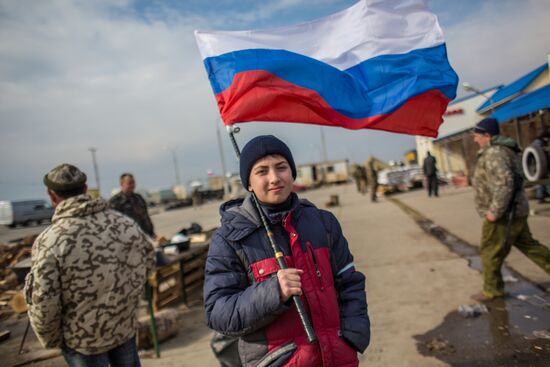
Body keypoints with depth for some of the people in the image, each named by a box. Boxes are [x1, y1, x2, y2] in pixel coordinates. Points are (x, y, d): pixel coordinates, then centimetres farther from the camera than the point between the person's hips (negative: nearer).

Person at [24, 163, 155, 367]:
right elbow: (147, 261, 2)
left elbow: (43, 303, -20)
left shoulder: (49, 241, -23)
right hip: (127, 326, 4)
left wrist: (51, 340, -2)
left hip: (83, 338, -3)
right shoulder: (126, 224, -11)